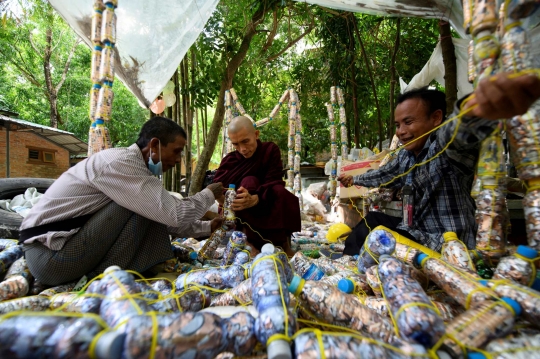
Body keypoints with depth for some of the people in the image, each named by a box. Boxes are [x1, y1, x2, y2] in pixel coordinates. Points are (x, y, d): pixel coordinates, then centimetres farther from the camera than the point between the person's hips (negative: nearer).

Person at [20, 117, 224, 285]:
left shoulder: (131, 165, 8)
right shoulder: (121, 162, -22)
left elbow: (167, 218, 11)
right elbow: (175, 215, -27)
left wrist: (207, 227, 10)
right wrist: (208, 195, -9)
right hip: (51, 255, -9)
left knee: (154, 212, 5)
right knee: (141, 207, -20)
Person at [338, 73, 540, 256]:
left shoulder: (445, 146, -20)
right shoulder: (406, 156, 5)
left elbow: (455, 133, -44)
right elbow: (384, 175, 24)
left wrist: (473, 110, -67)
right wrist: (354, 180, 37)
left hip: (447, 247, -8)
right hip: (419, 233, 8)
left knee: (367, 237, -13)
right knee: (373, 219, 16)